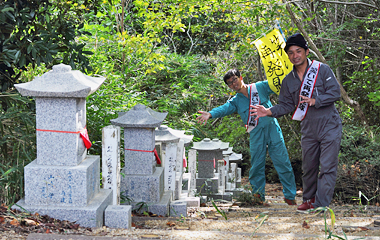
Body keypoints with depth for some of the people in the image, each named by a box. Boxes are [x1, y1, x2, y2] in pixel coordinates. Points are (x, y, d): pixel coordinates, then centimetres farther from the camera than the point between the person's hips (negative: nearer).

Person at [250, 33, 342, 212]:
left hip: (329, 128, -4)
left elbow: (335, 92, -10)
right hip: (308, 130, 4)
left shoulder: (322, 70, -4)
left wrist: (315, 101, -20)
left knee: (327, 167, -9)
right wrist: (269, 111, -5)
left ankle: (321, 205, -9)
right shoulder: (288, 81, 10)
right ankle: (309, 199, 32)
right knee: (308, 167, 13)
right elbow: (286, 105, 11)